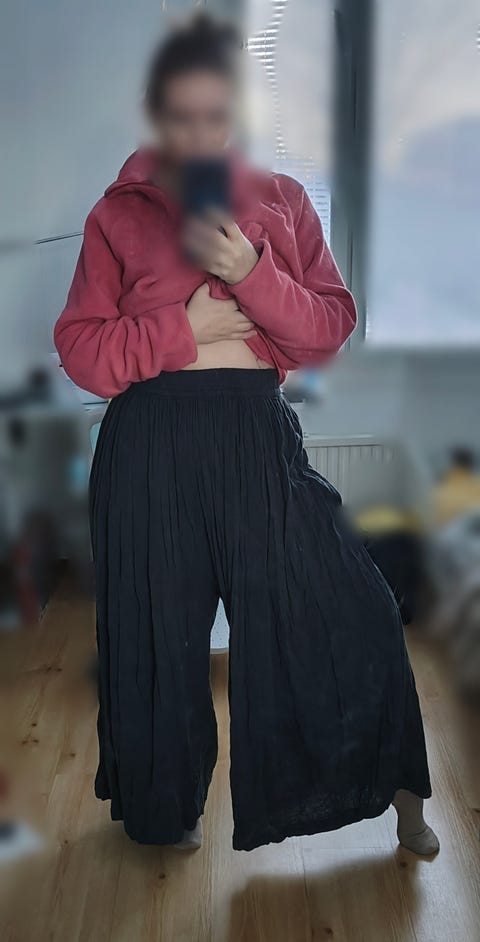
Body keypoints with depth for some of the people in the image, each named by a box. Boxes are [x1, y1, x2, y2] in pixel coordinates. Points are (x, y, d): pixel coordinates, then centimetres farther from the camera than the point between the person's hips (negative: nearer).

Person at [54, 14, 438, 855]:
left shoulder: (281, 200, 8)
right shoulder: (118, 213, 4)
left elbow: (332, 325, 1)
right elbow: (81, 351, 0)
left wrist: (250, 272, -14)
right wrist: (183, 328, -11)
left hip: (259, 437, 1)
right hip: (152, 446, -1)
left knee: (346, 607, 0)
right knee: (159, 626, 10)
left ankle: (395, 789, 25)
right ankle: (169, 804, 36)